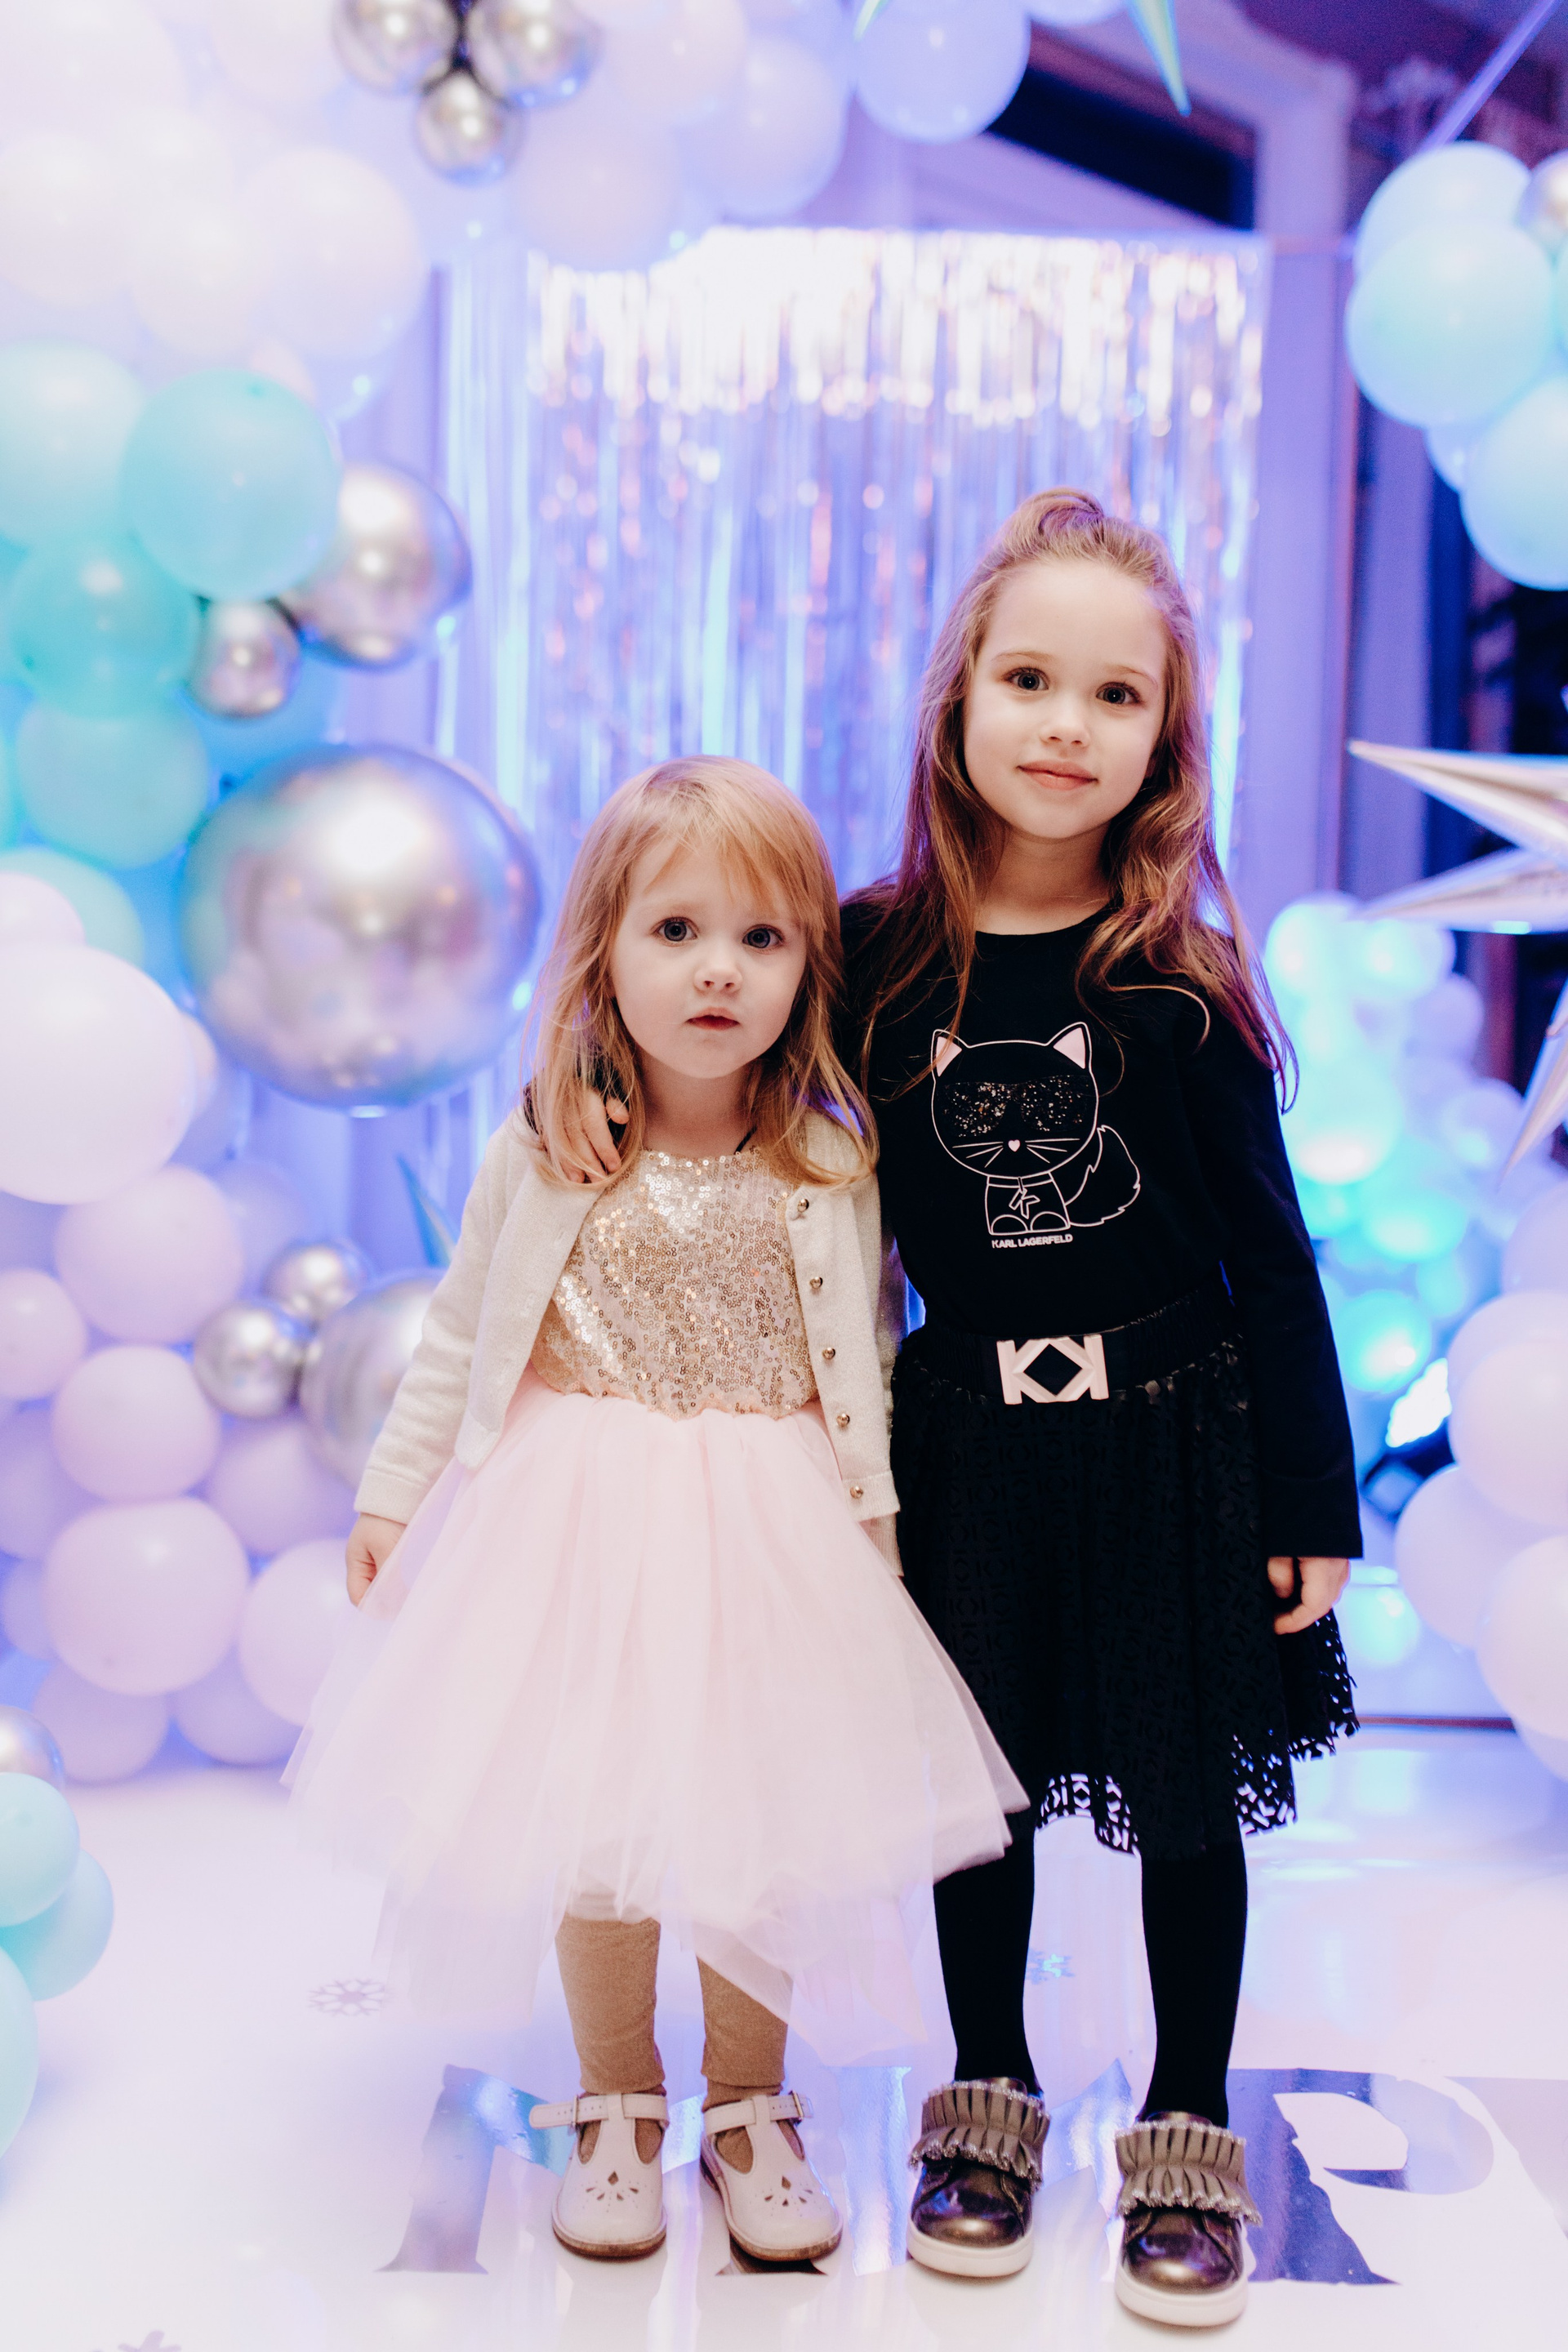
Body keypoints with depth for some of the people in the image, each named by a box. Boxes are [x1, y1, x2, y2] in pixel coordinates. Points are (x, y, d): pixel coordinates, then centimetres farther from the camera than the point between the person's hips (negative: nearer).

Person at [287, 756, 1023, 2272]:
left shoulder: (834, 1170, -5)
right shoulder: (542, 1156, -5)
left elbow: (869, 1367, 3)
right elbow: (460, 1341, 5)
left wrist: (884, 1524, 2)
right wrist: (391, 1495, 7)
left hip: (773, 1531, 0)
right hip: (583, 1521, 0)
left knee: (761, 1821, 8)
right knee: (594, 1821, 9)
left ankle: (748, 2107, 32)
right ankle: (614, 2106, 33)